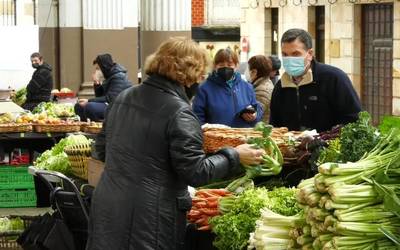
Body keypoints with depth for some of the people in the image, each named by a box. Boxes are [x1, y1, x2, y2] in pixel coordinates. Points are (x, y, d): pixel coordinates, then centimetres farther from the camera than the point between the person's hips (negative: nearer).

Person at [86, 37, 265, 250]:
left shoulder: (123, 97, 8)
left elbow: (102, 149, 18)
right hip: (148, 220, -7)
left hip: (106, 209, 7)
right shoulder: (179, 113, -15)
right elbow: (195, 172, -15)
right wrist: (235, 156, -2)